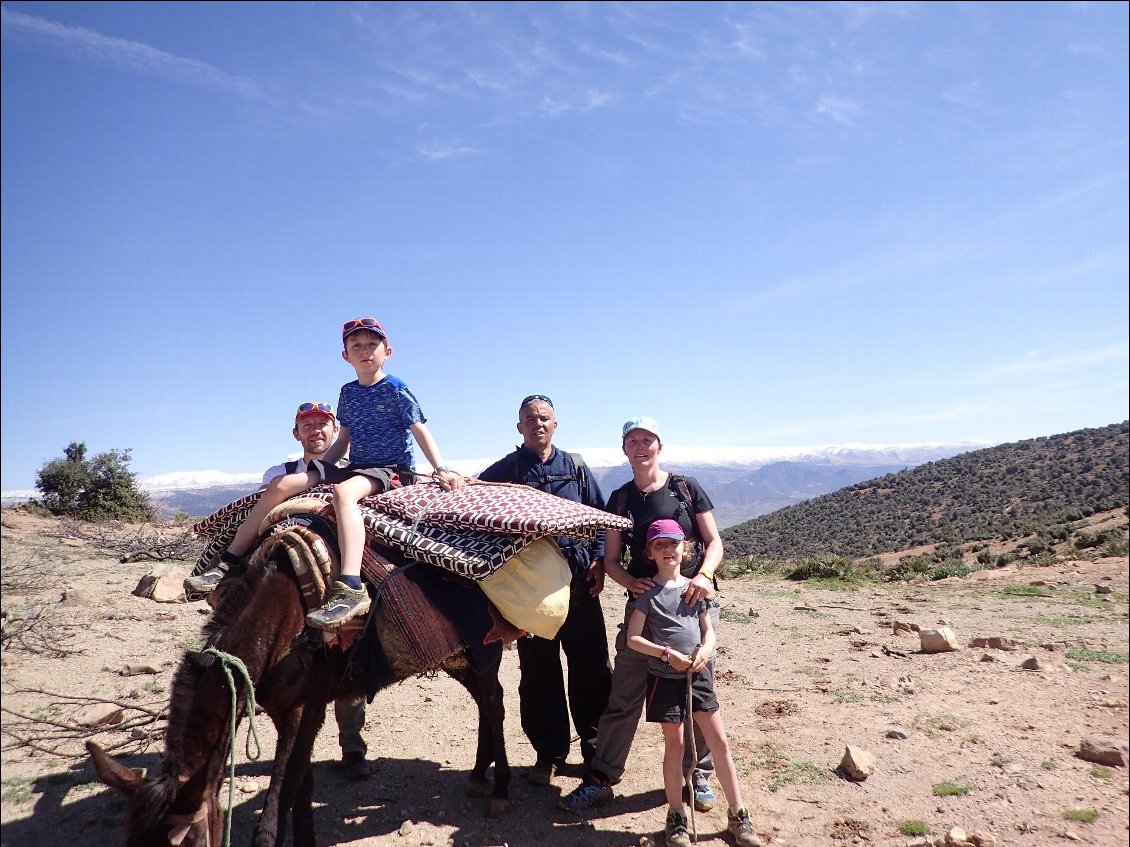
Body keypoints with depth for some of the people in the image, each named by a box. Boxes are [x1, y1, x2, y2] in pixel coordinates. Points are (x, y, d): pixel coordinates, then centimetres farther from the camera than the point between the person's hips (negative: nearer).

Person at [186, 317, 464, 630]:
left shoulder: (396, 390, -4)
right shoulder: (348, 392, 15)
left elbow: (420, 431, -7)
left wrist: (442, 469, -17)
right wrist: (318, 467, 15)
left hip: (391, 470, -7)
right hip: (354, 467, 7)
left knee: (344, 491, -40)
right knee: (280, 484, -7)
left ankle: (350, 589, -55)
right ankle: (227, 565, -3)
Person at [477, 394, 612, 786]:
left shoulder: (575, 467, 10)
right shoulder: (503, 471, 5)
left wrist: (599, 559, 1)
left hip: (578, 578, 1)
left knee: (592, 665, 4)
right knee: (538, 671, 6)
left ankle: (597, 746, 21)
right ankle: (549, 754, 20)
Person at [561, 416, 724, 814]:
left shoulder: (686, 488, 2)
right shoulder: (620, 499, 6)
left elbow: (714, 542, 3)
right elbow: (611, 560, 7)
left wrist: (703, 575, -16)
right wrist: (633, 582, -13)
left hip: (694, 600, -1)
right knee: (623, 697, 3)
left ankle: (699, 775, 27)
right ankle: (601, 778, 14)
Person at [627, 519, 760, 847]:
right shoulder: (648, 592, -6)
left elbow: (709, 630, 10)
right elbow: (633, 638, -6)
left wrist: (705, 651, -11)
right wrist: (667, 654, -17)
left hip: (698, 674, 3)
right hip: (665, 677, -3)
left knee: (720, 742, 5)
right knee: (674, 744, 5)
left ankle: (737, 816, 18)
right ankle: (676, 818, 20)